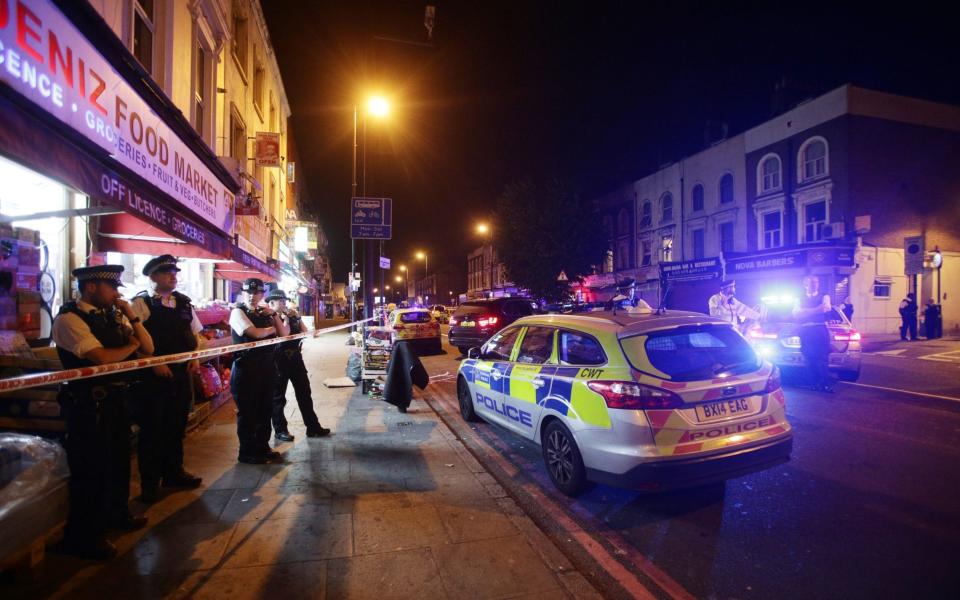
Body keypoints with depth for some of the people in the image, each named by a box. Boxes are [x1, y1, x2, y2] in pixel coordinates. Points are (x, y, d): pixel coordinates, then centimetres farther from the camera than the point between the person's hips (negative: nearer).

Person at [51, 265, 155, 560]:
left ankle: (116, 514, 41)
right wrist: (131, 345, -6)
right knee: (90, 468, 3)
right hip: (89, 404, -8)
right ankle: (82, 536, 21)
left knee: (119, 459, 21)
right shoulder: (69, 318, -14)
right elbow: (102, 357, -25)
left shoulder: (113, 315, 8)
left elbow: (148, 348, 6)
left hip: (116, 398, 8)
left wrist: (131, 316, -5)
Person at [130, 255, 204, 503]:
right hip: (154, 374, -5)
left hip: (182, 372, 6)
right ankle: (150, 482, 19)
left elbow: (195, 333, 17)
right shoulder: (141, 303, -7)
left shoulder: (184, 302, 10)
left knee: (177, 424, 15)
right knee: (152, 428, 5)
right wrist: (154, 363, -17)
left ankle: (173, 472, 31)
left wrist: (196, 357, 3)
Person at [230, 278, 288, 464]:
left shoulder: (265, 313, 13)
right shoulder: (238, 312, -7)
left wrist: (274, 315, -4)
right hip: (246, 367, -6)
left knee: (265, 408, 12)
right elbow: (256, 333, -20)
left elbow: (284, 334, 7)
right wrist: (272, 329, -1)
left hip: (266, 365, 6)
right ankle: (246, 453, 18)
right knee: (247, 411, 4)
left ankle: (263, 448, 26)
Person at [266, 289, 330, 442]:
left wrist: (297, 317, 1)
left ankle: (313, 427, 17)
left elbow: (304, 332, 11)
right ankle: (280, 430, 17)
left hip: (295, 358, 7)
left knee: (304, 393, 10)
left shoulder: (291, 316, 11)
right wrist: (285, 318, -14)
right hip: (279, 360, -7)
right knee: (278, 396, 5)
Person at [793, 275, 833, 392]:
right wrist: (817, 310, -8)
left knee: (822, 359, -9)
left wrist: (805, 311, -11)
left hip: (820, 330, -2)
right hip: (805, 332, 2)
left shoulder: (824, 297, 12)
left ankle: (826, 384, -6)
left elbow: (826, 308, -10)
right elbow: (796, 314, -1)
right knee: (810, 359, 2)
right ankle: (815, 383, 9)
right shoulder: (800, 300, 17)